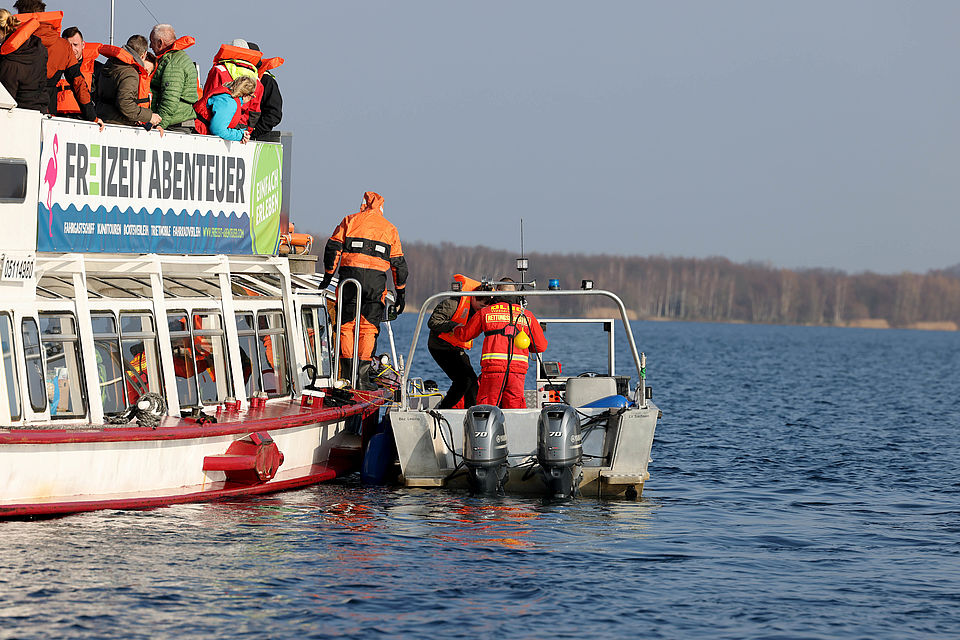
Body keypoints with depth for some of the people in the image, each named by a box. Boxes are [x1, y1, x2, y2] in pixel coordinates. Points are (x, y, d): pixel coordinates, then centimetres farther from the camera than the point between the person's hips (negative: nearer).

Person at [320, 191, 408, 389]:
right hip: (376, 280, 1)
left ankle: (347, 373, -4)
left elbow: (333, 247, 3)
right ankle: (362, 376, -7)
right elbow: (399, 263, 16)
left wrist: (328, 275, 8)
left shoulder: (350, 221, 13)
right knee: (369, 328, 2)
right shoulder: (389, 228, 17)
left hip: (350, 275, -1)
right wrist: (401, 292, 20)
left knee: (346, 325, 5)